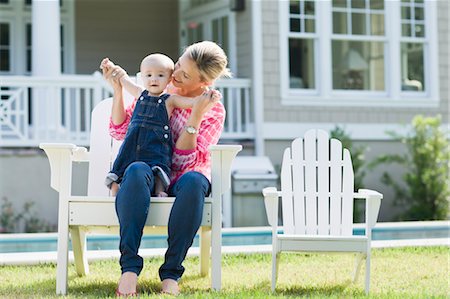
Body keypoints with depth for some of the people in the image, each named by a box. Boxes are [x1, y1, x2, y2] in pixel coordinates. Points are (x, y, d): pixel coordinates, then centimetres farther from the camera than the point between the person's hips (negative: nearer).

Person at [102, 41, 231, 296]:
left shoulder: (214, 110, -1)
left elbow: (184, 161, -12)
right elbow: (120, 131, 5)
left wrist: (196, 115, -19)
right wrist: (118, 90, -7)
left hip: (183, 176, -1)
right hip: (152, 172, 1)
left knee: (193, 180, -39)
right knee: (136, 171, -37)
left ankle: (171, 272, -36)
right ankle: (129, 268, -41)